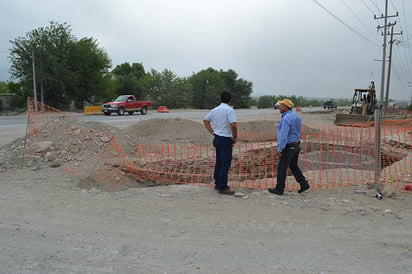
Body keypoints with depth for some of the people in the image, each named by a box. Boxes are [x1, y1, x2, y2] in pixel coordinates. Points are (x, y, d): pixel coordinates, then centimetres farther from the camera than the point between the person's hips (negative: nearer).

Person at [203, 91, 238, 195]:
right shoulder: (230, 110, -13)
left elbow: (205, 120, 18)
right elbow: (233, 125, -23)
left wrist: (212, 132, 15)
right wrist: (235, 137, -11)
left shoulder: (214, 110, 10)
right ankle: (222, 187, 1)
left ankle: (218, 184, 26)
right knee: (225, 163, -3)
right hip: (226, 140, -8)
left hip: (217, 138, 8)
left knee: (218, 162, 16)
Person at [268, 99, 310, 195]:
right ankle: (304, 184, 17)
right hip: (295, 145, 9)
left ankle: (279, 189, 11)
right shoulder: (296, 116, 8)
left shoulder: (286, 118, -22)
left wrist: (279, 149, -25)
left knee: (282, 168, 2)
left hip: (287, 147, -9)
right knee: (293, 166, 19)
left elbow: (284, 135, -27)